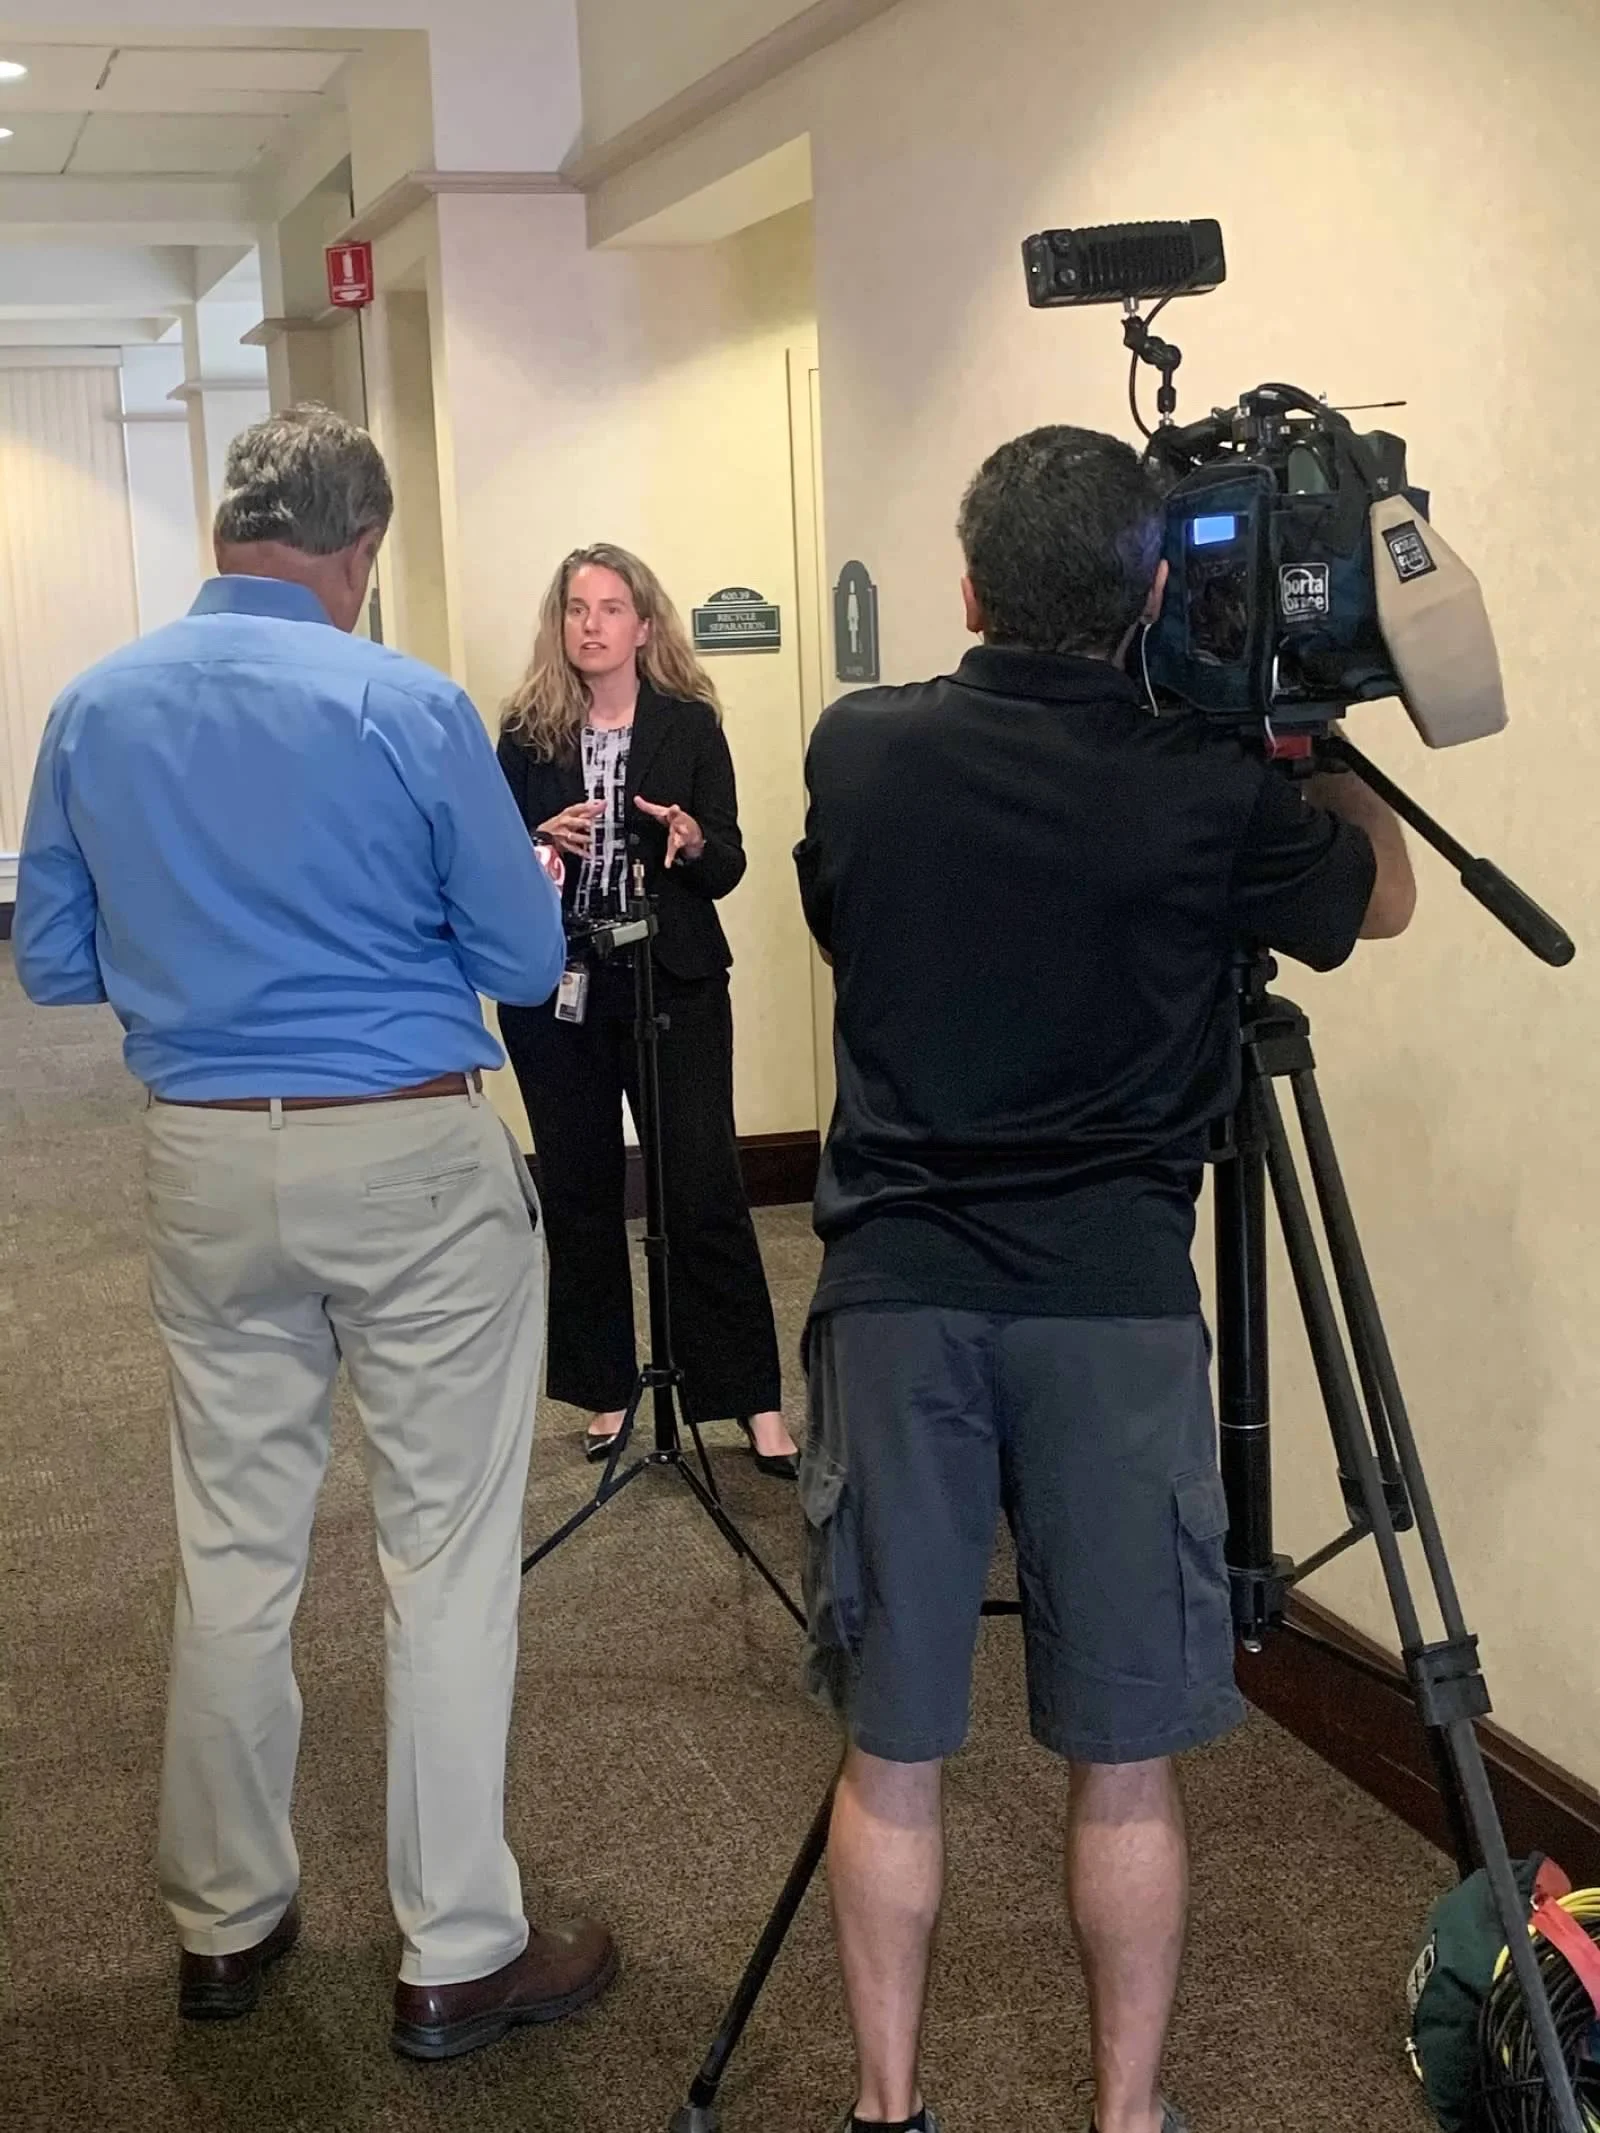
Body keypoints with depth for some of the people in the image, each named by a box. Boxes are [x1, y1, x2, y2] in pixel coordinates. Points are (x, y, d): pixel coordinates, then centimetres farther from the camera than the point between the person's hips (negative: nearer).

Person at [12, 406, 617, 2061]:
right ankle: (458, 1959, 11)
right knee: (447, 1556, 4)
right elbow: (526, 962, -6)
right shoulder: (407, 707, -11)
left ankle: (225, 1923, 28)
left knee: (230, 1553, 14)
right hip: (411, 1160, -4)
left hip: (204, 1163, 4)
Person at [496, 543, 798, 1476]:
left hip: (675, 985, -2)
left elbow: (727, 869, 0)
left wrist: (693, 840, -21)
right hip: (557, 990, 2)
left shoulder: (691, 725, 1)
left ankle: (755, 1399, 4)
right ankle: (605, 1389, 22)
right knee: (578, 1191, 9)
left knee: (706, 1192, -4)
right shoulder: (528, 733, 4)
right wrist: (542, 839, -15)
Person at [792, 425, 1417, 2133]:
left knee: (892, 1752, 11)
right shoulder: (1206, 792, -8)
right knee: (1123, 1765, 9)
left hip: (896, 1291, 2)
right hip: (1114, 1302, -2)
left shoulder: (855, 754, -2)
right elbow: (1386, 894, 11)